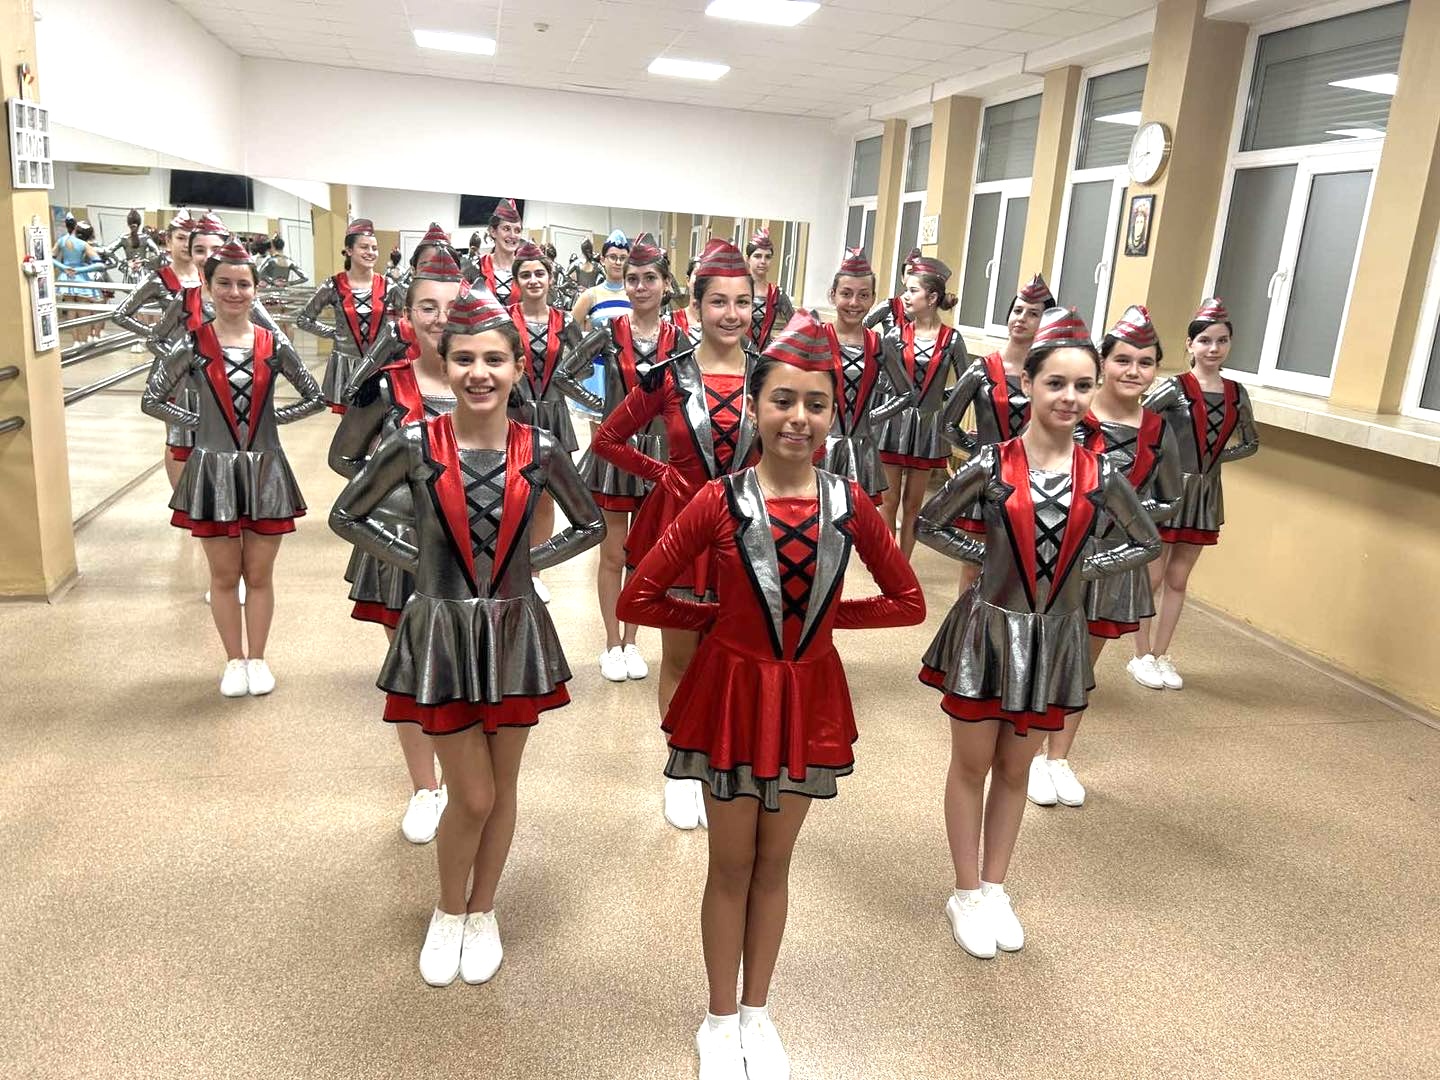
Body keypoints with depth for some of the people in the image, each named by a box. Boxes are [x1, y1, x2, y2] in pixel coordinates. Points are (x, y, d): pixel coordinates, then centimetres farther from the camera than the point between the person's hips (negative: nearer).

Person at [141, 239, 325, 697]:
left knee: (259, 575, 10)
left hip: (265, 470, 1)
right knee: (224, 575, 11)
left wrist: (273, 417, -2)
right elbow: (152, 400, 1)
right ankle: (234, 660, 26)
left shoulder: (273, 345, -2)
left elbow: (314, 397, 7)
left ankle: (257, 658, 26)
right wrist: (198, 422, -5)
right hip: (213, 470, 0)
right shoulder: (193, 345, -4)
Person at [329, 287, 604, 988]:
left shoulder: (539, 451, -6)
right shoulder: (414, 445, -10)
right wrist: (416, 560, -4)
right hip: (441, 634, -2)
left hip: (515, 633, 2)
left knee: (500, 789, 14)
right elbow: (346, 516, 2)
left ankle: (482, 914, 37)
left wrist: (528, 561, -2)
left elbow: (590, 525, 8)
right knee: (472, 796, 3)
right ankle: (448, 913, 33)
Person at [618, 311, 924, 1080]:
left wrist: (827, 613, -4)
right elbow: (638, 598, -11)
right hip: (733, 694, -2)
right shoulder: (719, 501, -15)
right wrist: (718, 618, -7)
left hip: (808, 699, 2)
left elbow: (908, 602, 2)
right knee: (731, 867, 14)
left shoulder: (849, 504, -8)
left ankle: (757, 1012, 39)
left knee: (774, 865, 19)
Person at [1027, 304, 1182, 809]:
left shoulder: (1158, 433, -1)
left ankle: (1059, 757, 32)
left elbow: (1168, 500, 10)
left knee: (1084, 663, 15)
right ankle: (1035, 756, 26)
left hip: (1115, 560, 4)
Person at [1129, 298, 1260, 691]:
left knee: (1177, 580, 12)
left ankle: (1161, 655, 22)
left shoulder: (1237, 394, 4)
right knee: (1151, 577, 3)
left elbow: (1251, 442, 17)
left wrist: (1215, 457, 4)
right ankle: (1141, 657, 15)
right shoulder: (1175, 388, -12)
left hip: (1205, 495, 5)